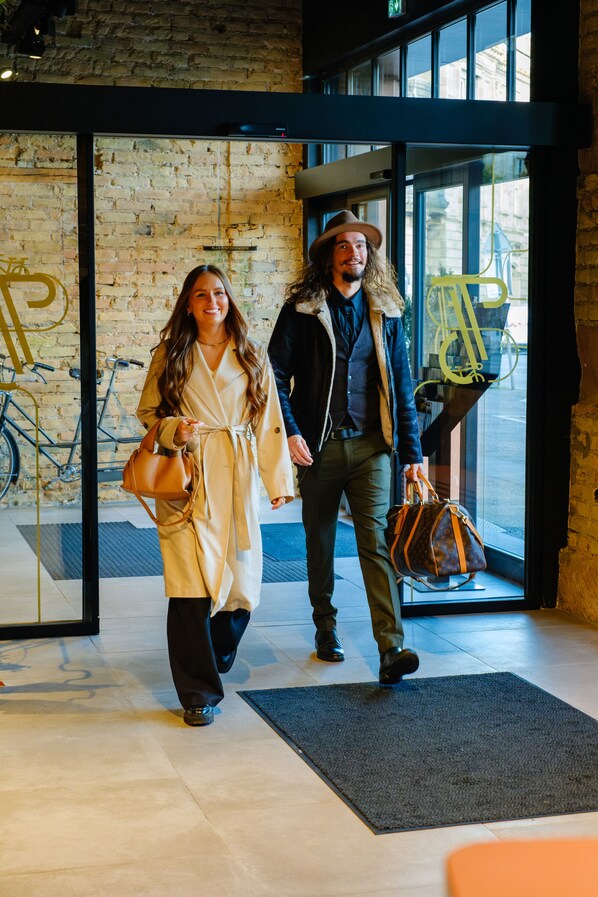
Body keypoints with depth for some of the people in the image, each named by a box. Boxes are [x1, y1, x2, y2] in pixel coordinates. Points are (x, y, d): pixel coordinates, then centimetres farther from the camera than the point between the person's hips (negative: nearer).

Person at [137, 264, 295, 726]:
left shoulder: (252, 357, 9)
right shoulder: (170, 355, 5)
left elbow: (268, 421, 9)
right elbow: (149, 413, 9)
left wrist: (279, 480, 5)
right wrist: (174, 429, -13)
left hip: (237, 480, 2)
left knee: (241, 581, 7)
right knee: (191, 587, -10)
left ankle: (217, 656, 38)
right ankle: (199, 692, 1)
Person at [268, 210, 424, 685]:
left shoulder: (385, 313, 8)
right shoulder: (302, 309, 0)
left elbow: (402, 386, 10)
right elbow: (277, 373, -1)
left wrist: (412, 451, 5)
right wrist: (289, 431, -12)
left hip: (370, 445, 1)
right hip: (318, 447, 0)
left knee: (376, 540, -8)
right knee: (320, 543, 12)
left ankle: (391, 648, -12)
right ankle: (326, 629, 30)